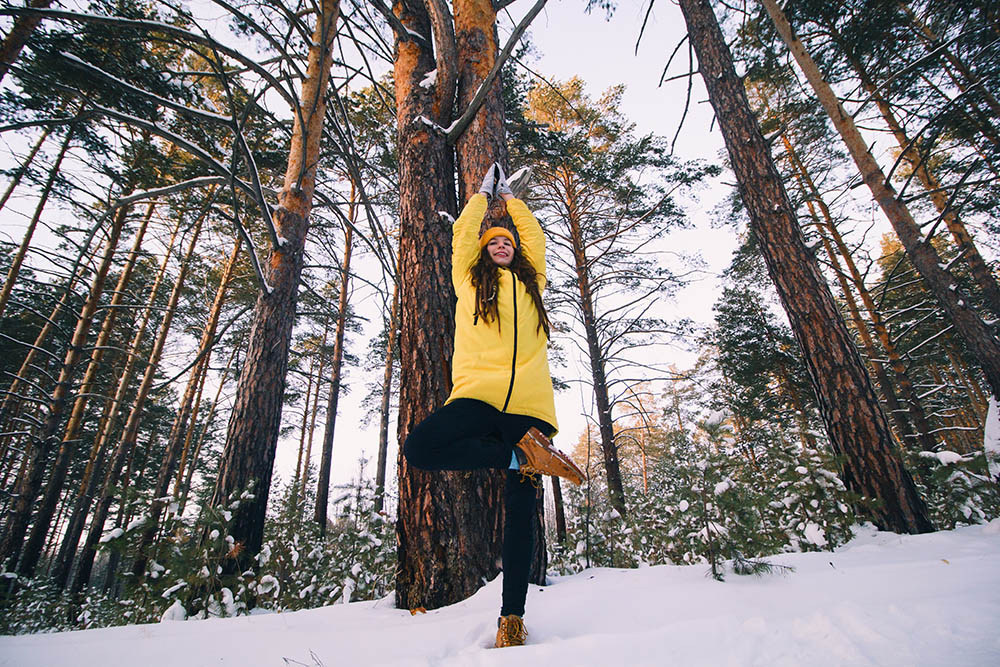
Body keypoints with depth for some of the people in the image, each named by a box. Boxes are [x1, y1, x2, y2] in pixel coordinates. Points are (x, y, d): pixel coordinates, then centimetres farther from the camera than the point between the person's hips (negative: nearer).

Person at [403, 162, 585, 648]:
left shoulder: (531, 280, 23)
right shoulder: (469, 279, 20)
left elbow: (535, 235, 34)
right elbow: (463, 232, 30)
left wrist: (510, 198, 49)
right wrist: (484, 192, 45)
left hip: (529, 402, 0)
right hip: (479, 394, 0)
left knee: (520, 509, -5)